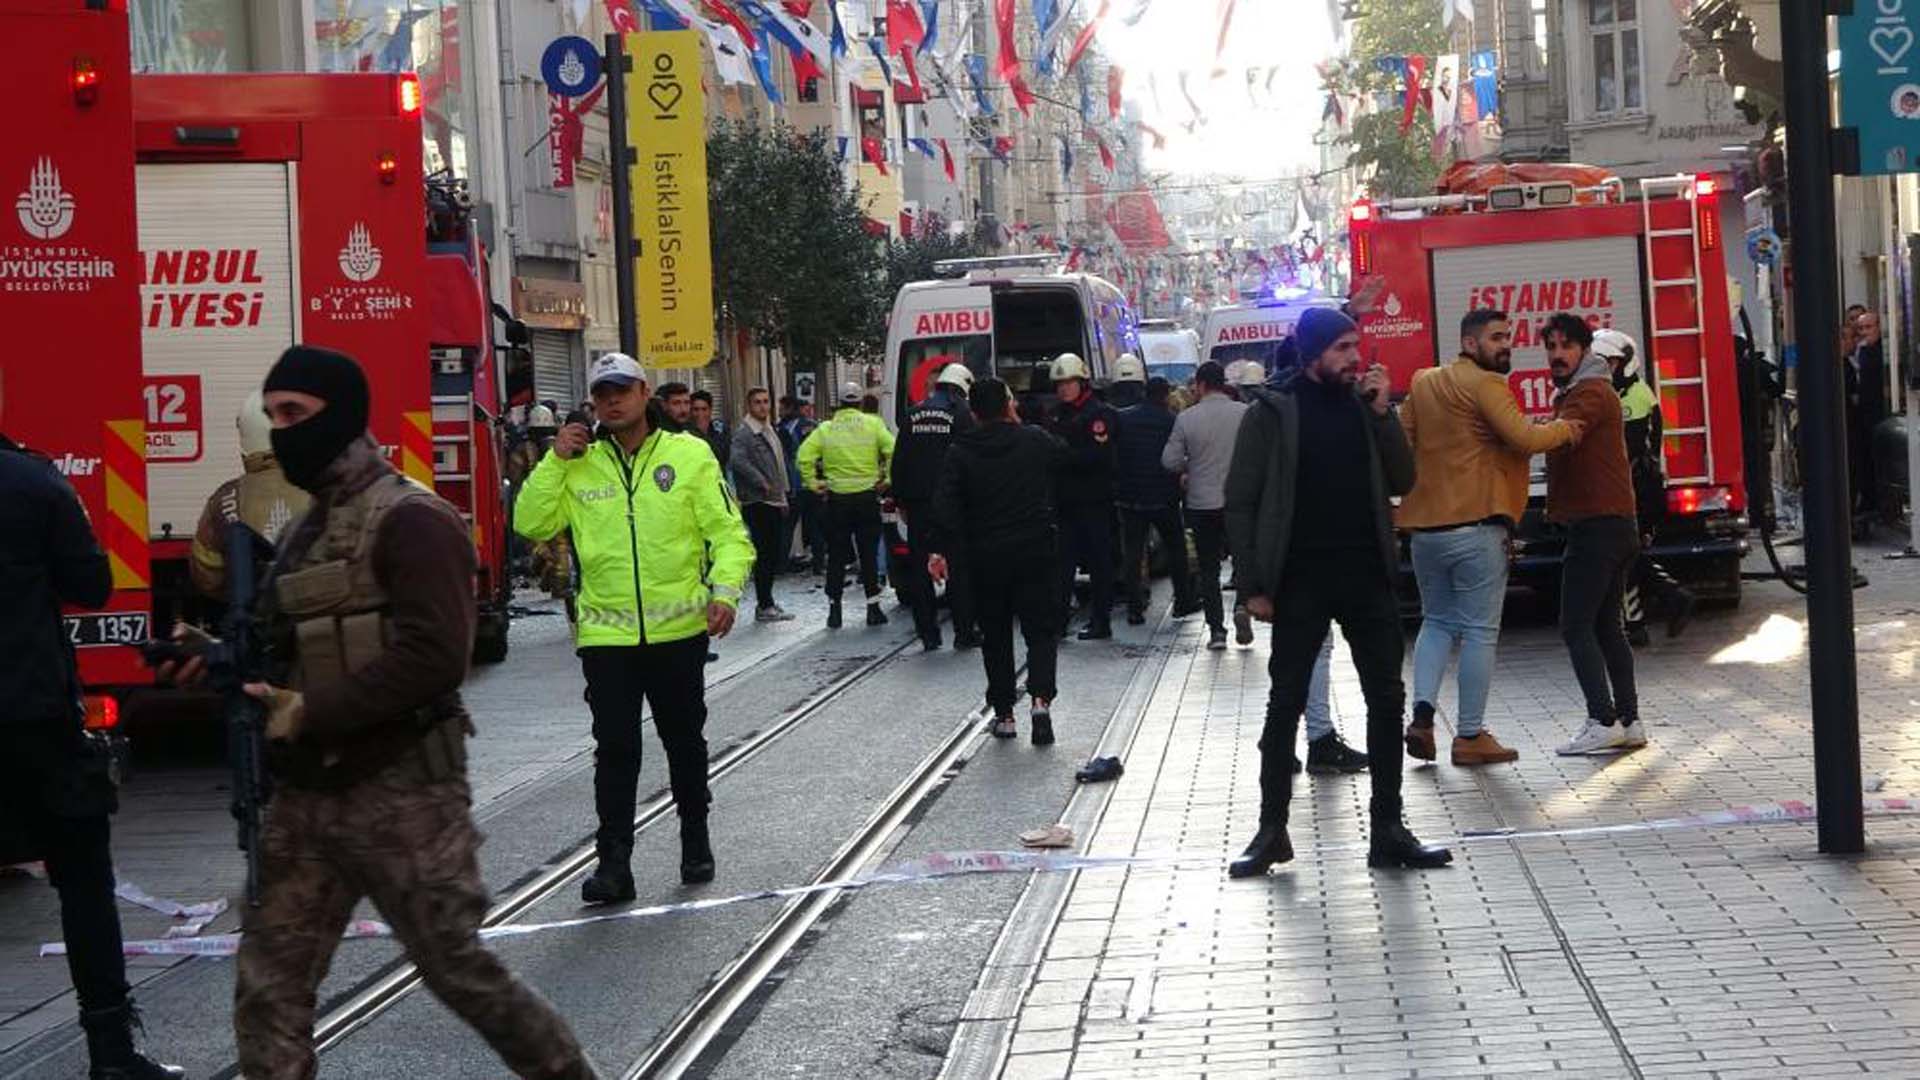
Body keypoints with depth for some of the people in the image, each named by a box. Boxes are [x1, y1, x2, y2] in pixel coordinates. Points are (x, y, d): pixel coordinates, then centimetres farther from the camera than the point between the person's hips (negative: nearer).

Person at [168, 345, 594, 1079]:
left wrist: (313, 712, -22)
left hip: (401, 794, -8)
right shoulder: (307, 530, 15)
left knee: (458, 968, 1)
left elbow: (435, 657, -23)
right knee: (268, 985, 6)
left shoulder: (409, 520, -13)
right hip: (306, 796, 8)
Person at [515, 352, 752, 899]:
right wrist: (555, 461, -8)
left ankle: (696, 842, 31)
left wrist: (724, 590, -17)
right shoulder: (580, 465, 5)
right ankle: (614, 863, 3)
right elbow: (531, 523, -1)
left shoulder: (689, 454, -2)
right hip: (607, 634, 1)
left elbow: (728, 532, -3)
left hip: (679, 629, -1)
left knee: (685, 741, 14)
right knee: (615, 750, 0)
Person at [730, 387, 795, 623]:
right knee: (764, 554, -9)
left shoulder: (770, 430, 20)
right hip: (756, 502, -9)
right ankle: (764, 606, -5)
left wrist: (782, 495, 22)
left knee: (774, 554, 11)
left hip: (773, 500, 9)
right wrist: (762, 483, -22)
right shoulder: (743, 432, -10)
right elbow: (738, 461, -27)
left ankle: (766, 601, 20)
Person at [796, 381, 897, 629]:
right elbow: (892, 451, -12)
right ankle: (873, 607, 6)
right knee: (869, 553, 6)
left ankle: (834, 609, 8)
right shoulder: (873, 424, -2)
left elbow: (804, 457, -7)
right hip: (867, 496, -1)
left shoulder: (825, 429, 1)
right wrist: (887, 479, -3)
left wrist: (814, 483, 1)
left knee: (836, 556, 8)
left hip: (836, 499, 1)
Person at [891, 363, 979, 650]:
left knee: (919, 567, 7)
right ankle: (964, 632, 1)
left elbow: (899, 460, 10)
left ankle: (928, 632, 7)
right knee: (959, 567, 2)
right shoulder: (961, 412, -3)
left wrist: (901, 500, 14)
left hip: (918, 502, 3)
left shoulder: (914, 414, 9)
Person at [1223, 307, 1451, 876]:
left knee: (1387, 701, 5)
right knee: (1285, 706, 3)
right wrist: (1252, 586, -9)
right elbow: (1241, 503, -4)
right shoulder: (1271, 413, -3)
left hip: (1366, 574, 4)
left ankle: (1388, 829, 13)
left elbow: (1402, 481, 4)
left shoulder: (1363, 405, 9)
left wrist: (1382, 413, -7)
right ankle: (1272, 830, 12)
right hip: (1301, 580, -4)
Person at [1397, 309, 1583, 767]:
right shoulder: (1485, 385, -9)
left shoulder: (1422, 383, 12)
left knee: (1436, 621, 18)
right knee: (1479, 631, 1)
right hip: (1476, 526, -7)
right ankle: (1470, 736, 3)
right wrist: (1563, 428, -2)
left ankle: (1422, 713, 1)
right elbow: (1524, 438, -17)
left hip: (1425, 525, 7)